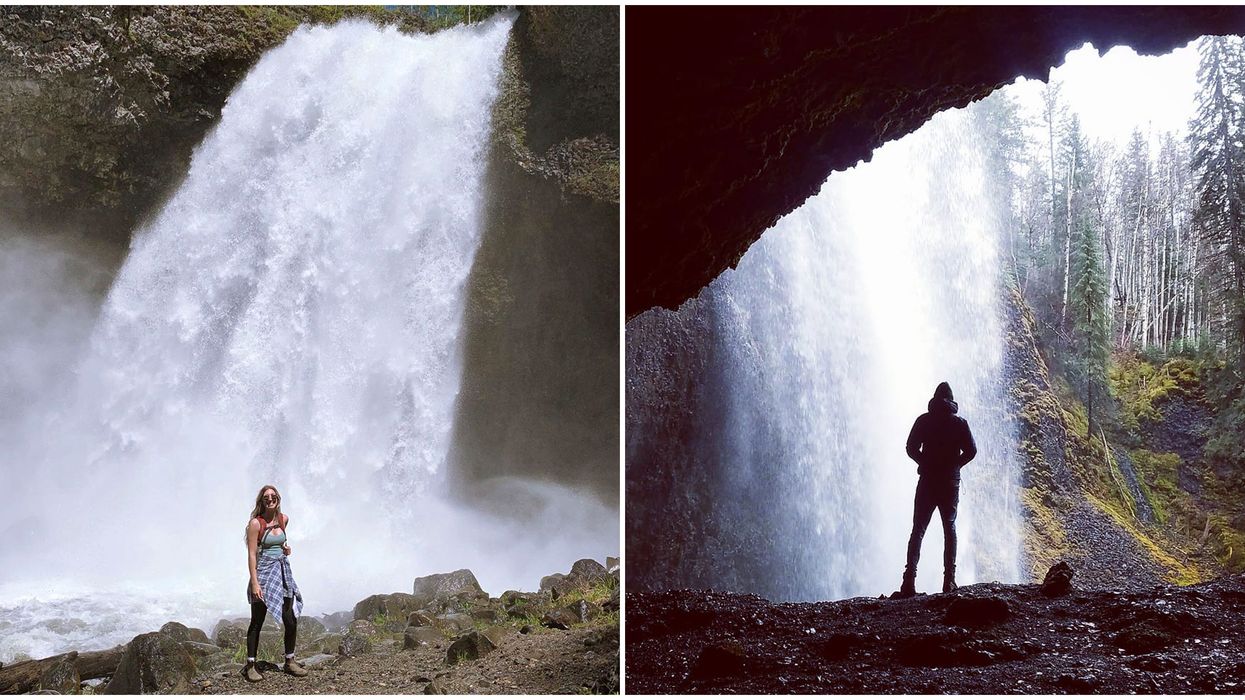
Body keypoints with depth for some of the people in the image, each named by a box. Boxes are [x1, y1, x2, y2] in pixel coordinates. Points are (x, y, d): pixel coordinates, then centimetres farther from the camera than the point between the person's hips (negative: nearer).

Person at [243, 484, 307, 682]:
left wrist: (285, 548, 8)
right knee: (257, 621, -1)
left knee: (291, 621, 5)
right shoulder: (255, 523, -11)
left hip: (283, 573, 6)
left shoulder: (283, 519, 7)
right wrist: (254, 583, -19)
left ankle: (290, 662, 18)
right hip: (263, 573, -6)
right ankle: (250, 666, 7)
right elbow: (252, 554, -13)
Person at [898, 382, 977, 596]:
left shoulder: (924, 420, 1)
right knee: (949, 529, 10)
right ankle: (949, 580, 3)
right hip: (951, 482, 0)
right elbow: (971, 450, -4)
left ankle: (910, 578, -11)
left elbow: (911, 448, -3)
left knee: (918, 530, 2)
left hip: (927, 481, 0)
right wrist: (954, 464, 9)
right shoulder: (960, 423, 2)